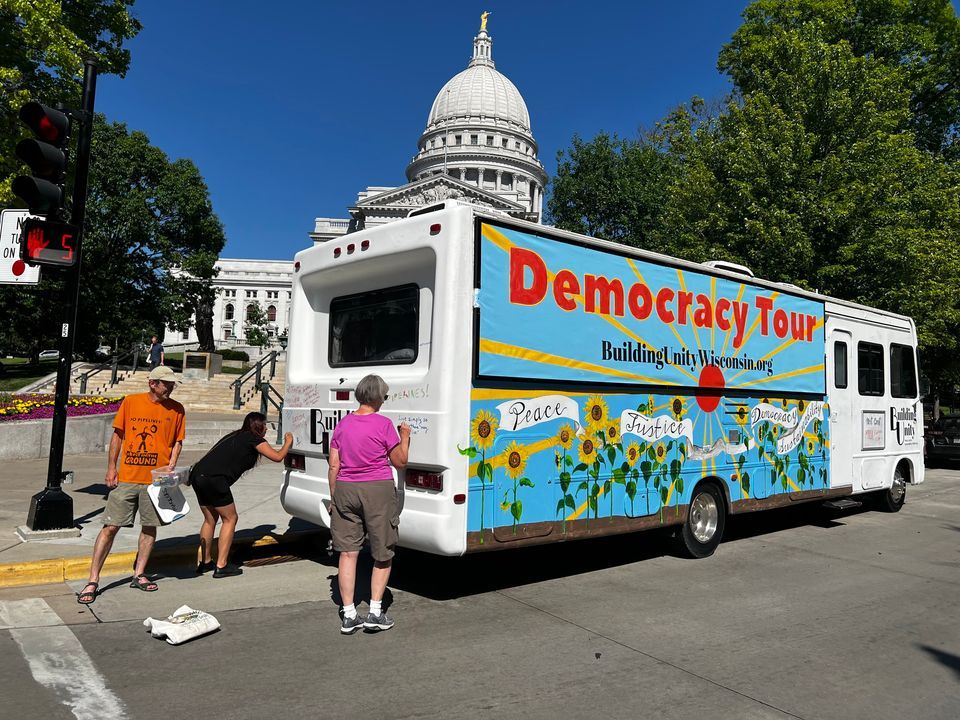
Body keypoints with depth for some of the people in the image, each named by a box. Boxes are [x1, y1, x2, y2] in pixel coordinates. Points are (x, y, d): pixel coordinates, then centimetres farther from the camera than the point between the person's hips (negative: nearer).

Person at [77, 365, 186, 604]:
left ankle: (139, 575, 24)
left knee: (150, 527, 9)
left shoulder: (176, 409, 1)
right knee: (110, 527, 2)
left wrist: (171, 466, -9)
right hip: (126, 477, -1)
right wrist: (111, 467, 1)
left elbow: (177, 442, 5)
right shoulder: (130, 402, 0)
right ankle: (93, 581, 11)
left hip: (156, 479, 1)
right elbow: (118, 435, 5)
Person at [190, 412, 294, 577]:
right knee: (230, 519, 5)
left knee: (210, 519, 21)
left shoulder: (235, 436, 25)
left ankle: (205, 562, 29)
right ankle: (221, 566, 4)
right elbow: (277, 457, 4)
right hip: (214, 479, -8)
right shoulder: (254, 439, 4)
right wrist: (288, 442, 22)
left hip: (197, 474, 8)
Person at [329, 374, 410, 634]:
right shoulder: (384, 424, -9)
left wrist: (333, 497, 16)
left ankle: (348, 615, 14)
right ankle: (375, 612, 11)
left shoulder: (342, 425, 4)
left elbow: (334, 466, 7)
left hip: (344, 490, 4)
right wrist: (405, 437, 12)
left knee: (348, 552, 9)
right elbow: (400, 462, -2)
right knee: (383, 554, 11)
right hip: (378, 491, -4)